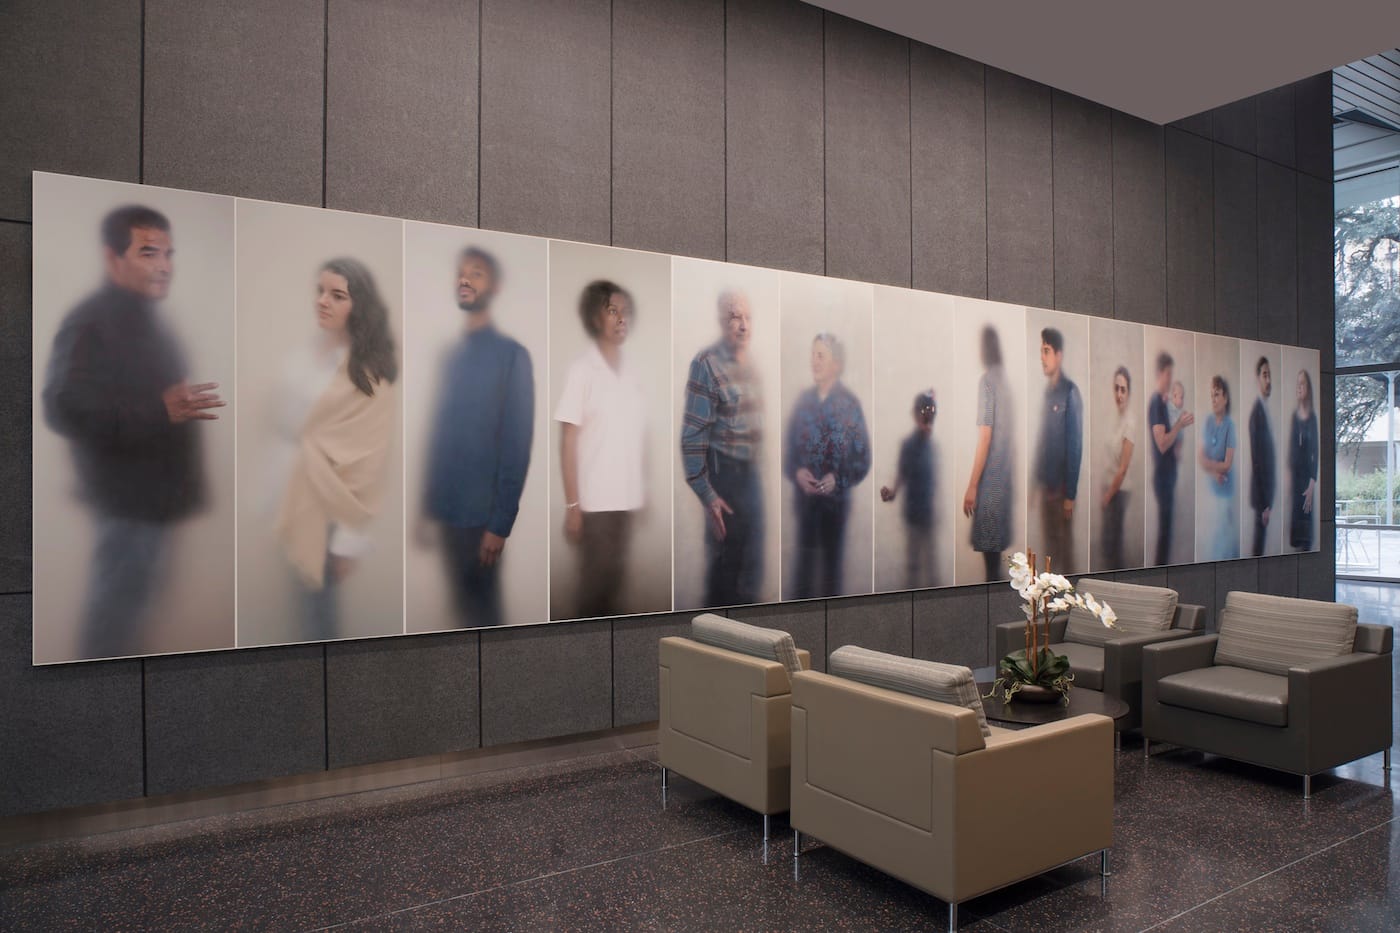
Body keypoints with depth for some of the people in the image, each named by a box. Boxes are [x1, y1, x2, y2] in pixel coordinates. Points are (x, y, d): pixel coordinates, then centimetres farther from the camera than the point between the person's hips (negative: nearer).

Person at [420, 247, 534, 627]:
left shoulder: (512, 355, -8)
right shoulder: (451, 357, 10)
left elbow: (517, 446, -12)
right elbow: (440, 438, 11)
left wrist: (500, 523, -16)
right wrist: (429, 508, 9)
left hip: (481, 515, -5)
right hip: (446, 511, 5)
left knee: (480, 609, 7)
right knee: (460, 604, 16)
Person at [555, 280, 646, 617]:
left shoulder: (631, 371, 8)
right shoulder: (582, 369, -8)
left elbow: (638, 435, 11)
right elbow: (568, 442, -9)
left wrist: (644, 489, 7)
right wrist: (572, 504, -12)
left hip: (627, 498, 5)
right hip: (595, 500, -5)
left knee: (614, 577, 13)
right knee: (595, 581, 4)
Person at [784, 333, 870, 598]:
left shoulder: (850, 403, -7)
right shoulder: (803, 400, 1)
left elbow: (862, 457, -5)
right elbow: (789, 446, 6)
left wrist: (838, 479, -19)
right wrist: (796, 472, -12)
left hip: (836, 497, -2)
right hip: (805, 495, 2)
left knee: (832, 559, 9)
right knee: (805, 559, 9)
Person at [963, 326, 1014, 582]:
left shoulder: (986, 381, -14)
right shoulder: (1007, 379, 8)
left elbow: (985, 437, -18)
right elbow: (1011, 430, 13)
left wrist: (972, 486, -15)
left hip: (990, 478, -8)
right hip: (1007, 476, 8)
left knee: (988, 546, 0)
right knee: (1000, 543, 15)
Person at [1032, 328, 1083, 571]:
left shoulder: (1070, 392, -14)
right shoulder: (1047, 390, 10)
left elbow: (1075, 446, -16)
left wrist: (1070, 494, -17)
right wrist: (1037, 479, 12)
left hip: (1062, 487, -7)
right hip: (1045, 484, 7)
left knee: (1065, 547, 0)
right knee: (1048, 545, 14)